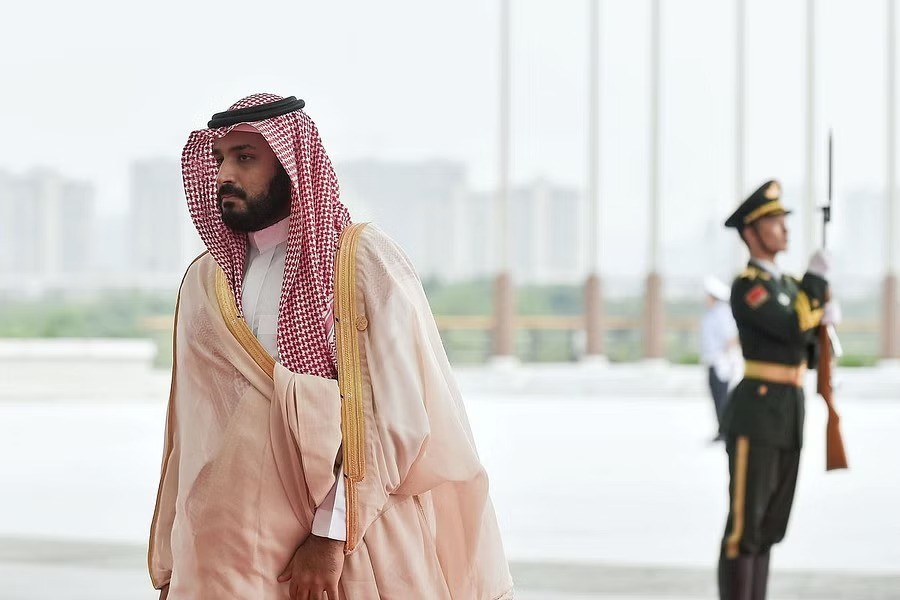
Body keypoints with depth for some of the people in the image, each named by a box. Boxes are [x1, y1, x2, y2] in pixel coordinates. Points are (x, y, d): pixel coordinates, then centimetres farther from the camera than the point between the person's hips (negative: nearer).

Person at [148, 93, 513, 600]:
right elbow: (189, 439, 10)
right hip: (228, 553, 4)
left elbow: (398, 414, -13)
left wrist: (332, 534, -18)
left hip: (346, 549, -4)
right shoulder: (202, 284, 9)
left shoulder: (366, 261, -5)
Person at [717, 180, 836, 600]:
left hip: (788, 415, 9)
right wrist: (817, 278, -12)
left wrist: (822, 318, -3)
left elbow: (806, 343, 17)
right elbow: (794, 330, -22)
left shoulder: (788, 285, 17)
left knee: (770, 524, 11)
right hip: (756, 412, -9)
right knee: (745, 523, -9)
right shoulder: (747, 286, -12)